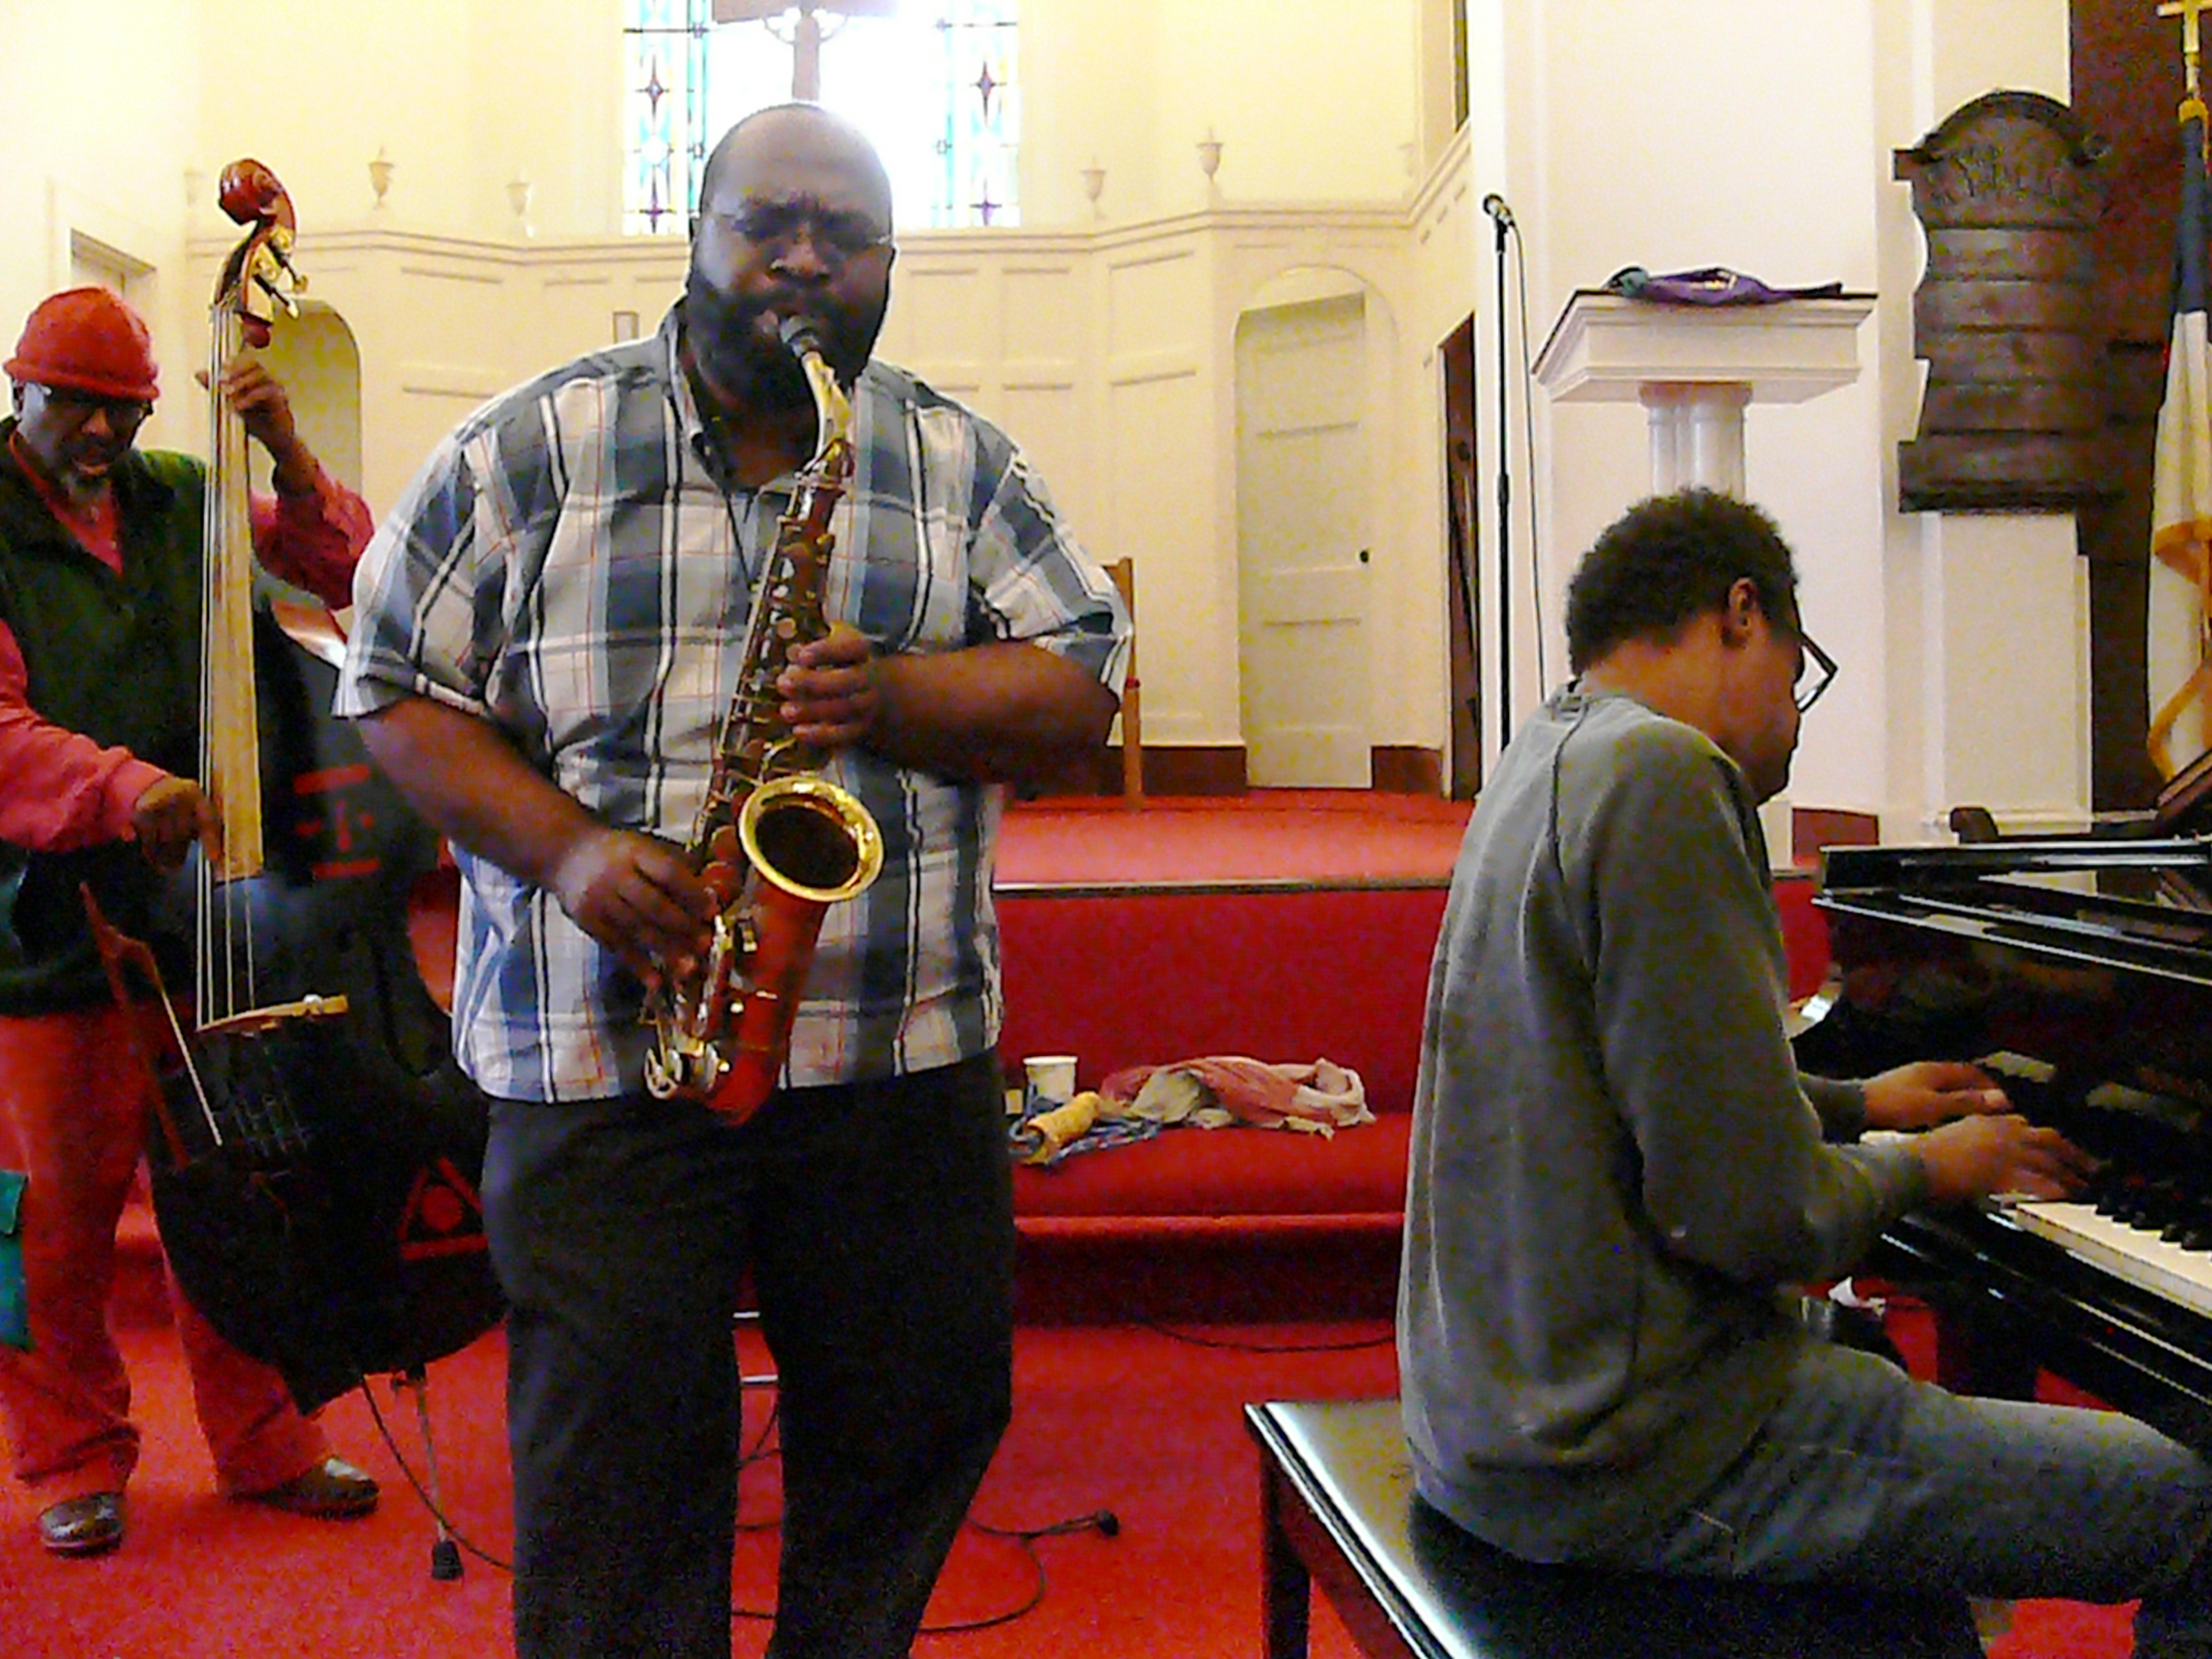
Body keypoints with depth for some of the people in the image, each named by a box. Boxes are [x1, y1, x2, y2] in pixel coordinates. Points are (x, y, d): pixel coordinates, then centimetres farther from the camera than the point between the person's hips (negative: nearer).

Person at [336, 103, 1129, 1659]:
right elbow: (402, 689, 3)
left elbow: (1081, 686, 3)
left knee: (920, 1435, 13)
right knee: (616, 1468, 5)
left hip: (906, 1055, 2)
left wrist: (892, 695, -16)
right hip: (602, 1058, -2)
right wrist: (566, 849, -13)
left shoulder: (965, 463, 8)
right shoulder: (531, 448, 3)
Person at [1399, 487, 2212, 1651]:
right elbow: (1754, 1210, -21)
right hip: (1632, 1458, -10)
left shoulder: (1549, 764, 12)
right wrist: (1922, 1170, -2)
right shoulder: (1658, 775, -18)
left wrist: (1856, 1106, 33)